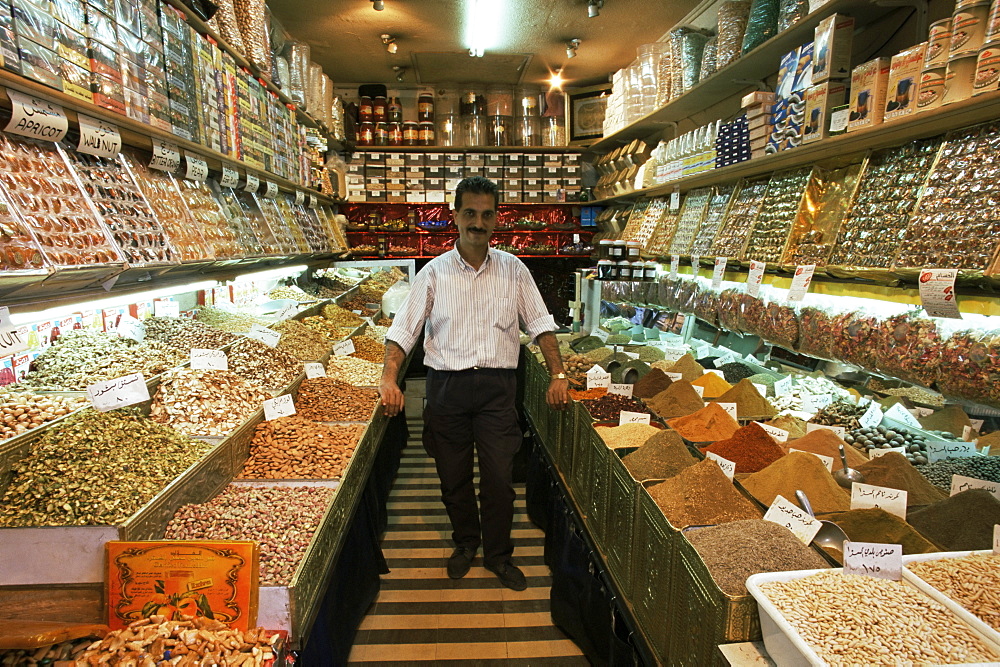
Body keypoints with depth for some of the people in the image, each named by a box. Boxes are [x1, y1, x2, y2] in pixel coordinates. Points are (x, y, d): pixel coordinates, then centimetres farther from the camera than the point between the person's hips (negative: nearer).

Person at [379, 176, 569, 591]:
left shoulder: (513, 270, 5)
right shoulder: (435, 272, 1)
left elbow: (540, 324, 8)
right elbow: (403, 329, 0)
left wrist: (557, 375, 0)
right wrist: (389, 379, -13)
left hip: (496, 386, 0)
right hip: (446, 385, 0)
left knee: (499, 476, 2)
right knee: (453, 475, 12)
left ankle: (497, 554, 25)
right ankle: (465, 542, 37)